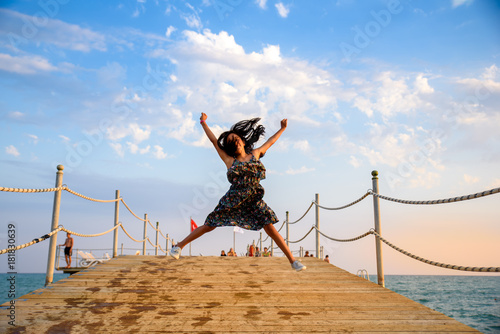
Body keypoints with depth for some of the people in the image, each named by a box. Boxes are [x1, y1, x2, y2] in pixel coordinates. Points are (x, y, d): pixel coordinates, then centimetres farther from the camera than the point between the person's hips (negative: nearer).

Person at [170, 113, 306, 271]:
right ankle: (179, 246, 16)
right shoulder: (230, 160, 6)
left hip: (254, 201, 1)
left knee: (270, 228, -6)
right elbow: (214, 141, 11)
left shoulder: (255, 154, 12)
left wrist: (282, 129, 34)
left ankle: (293, 260, 0)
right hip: (233, 200, -1)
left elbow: (270, 142, 26)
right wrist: (204, 123, 17)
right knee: (209, 226, 2)